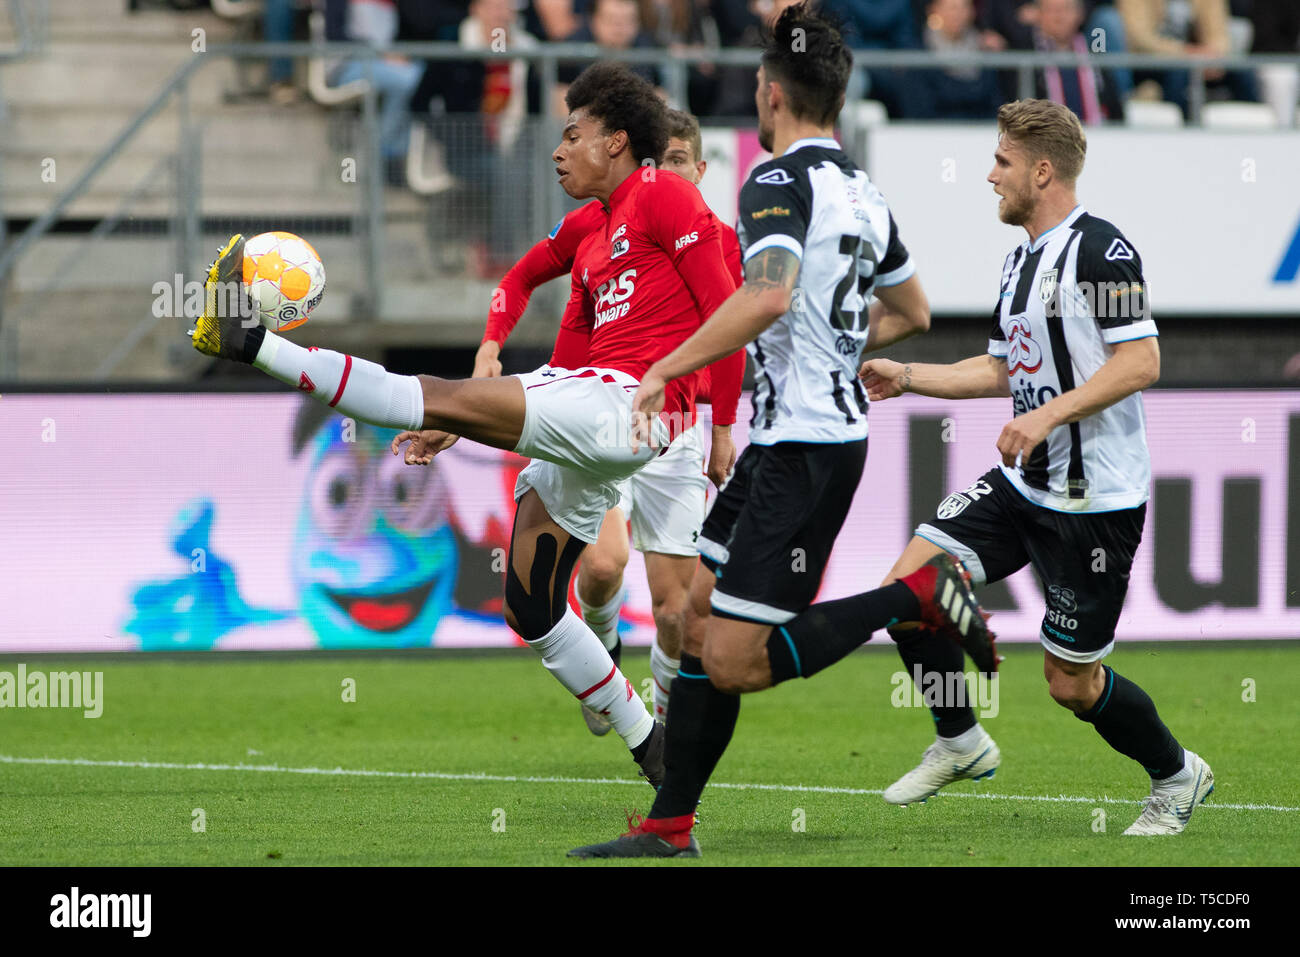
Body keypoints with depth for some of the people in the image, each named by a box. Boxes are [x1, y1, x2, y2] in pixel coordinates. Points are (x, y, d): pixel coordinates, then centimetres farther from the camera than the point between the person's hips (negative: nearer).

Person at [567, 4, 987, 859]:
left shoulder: (781, 182, -13)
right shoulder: (862, 192, 15)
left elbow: (768, 295, -29)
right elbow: (911, 313, 26)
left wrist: (668, 368, -24)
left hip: (803, 450, -10)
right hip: (798, 438, 10)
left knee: (736, 663, -9)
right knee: (697, 619, 10)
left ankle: (917, 596, -5)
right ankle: (670, 826, 11)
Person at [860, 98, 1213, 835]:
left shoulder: (1100, 249, -15)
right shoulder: (1021, 259, 14)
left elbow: (1141, 362, -21)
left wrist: (1051, 413, -27)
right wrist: (905, 378, 17)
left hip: (1095, 498, -9)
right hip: (1023, 485, 9)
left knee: (1071, 683, -1)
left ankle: (1177, 775, 23)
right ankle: (960, 743, 13)